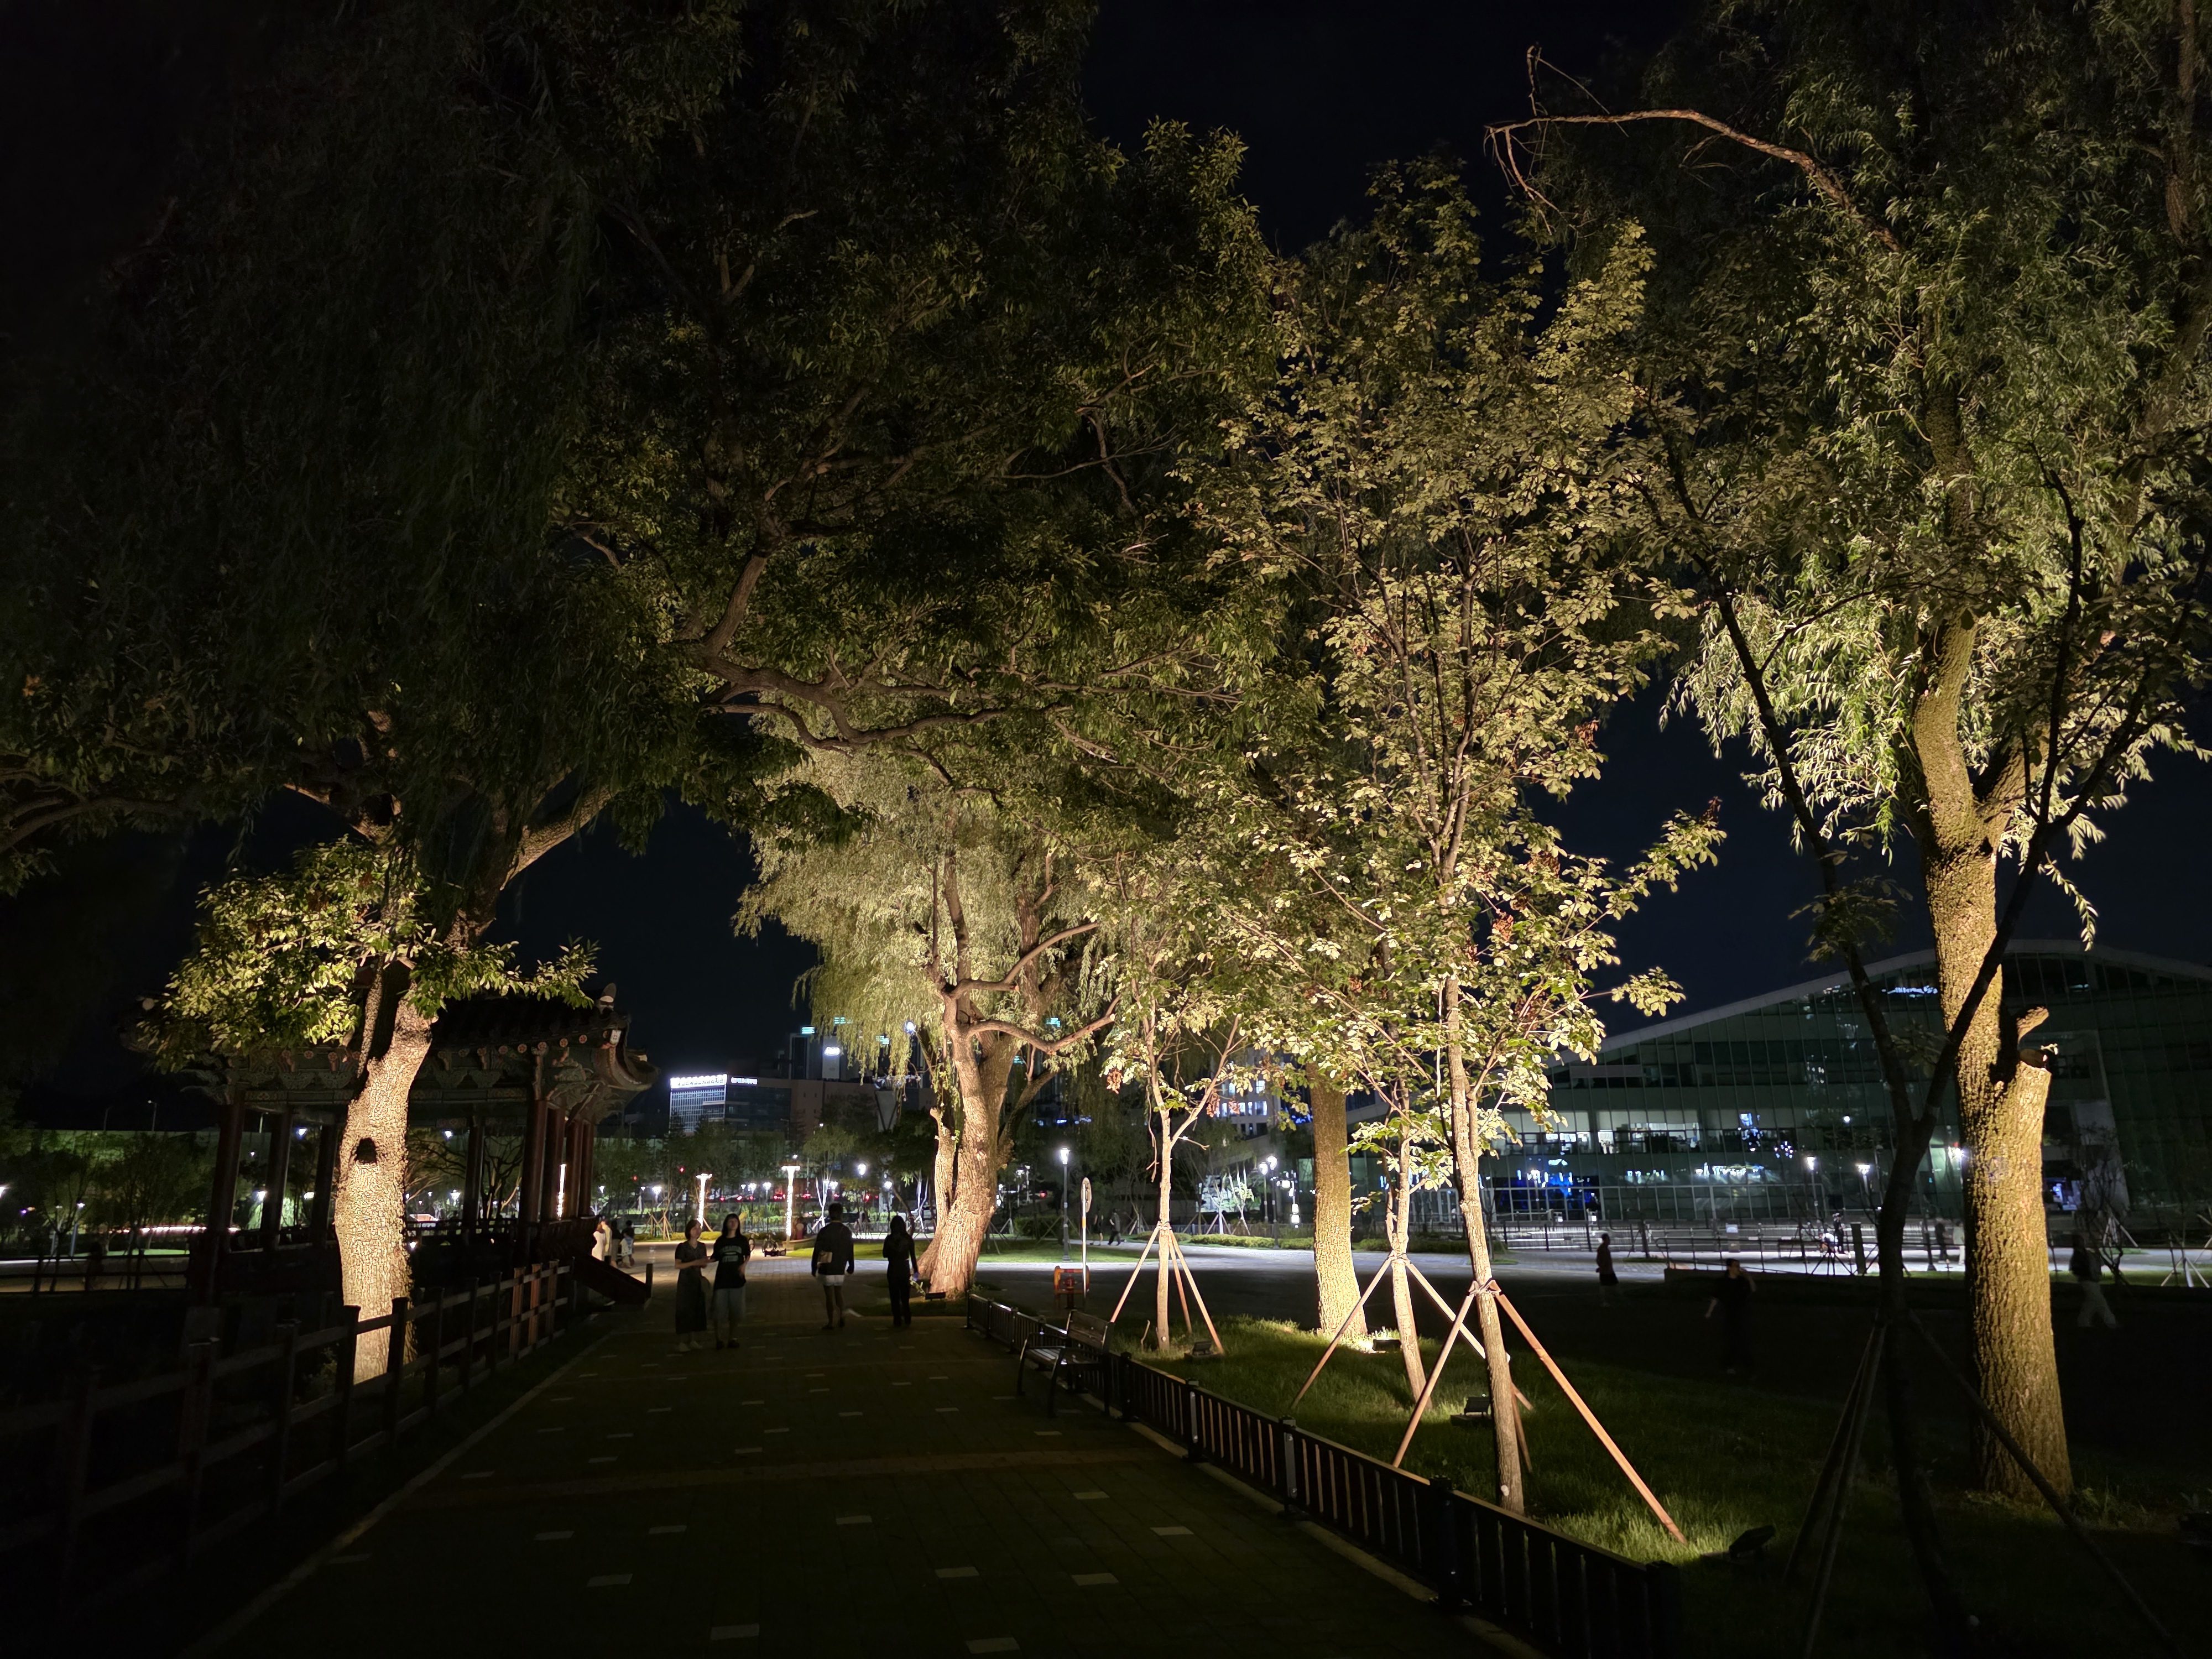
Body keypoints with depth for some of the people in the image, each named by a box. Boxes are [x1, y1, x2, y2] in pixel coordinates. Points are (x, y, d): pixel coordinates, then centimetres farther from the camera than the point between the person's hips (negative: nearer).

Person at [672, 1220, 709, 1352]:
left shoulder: (702, 1247, 9)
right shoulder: (682, 1247, -9)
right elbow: (677, 1265, -15)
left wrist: (705, 1261, -6)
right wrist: (693, 1263, -23)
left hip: (698, 1281, 6)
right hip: (685, 1281, -6)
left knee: (698, 1309, 6)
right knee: (684, 1310, -6)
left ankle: (693, 1340, 15)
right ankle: (681, 1342, -3)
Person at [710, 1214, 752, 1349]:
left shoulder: (742, 1240, 4)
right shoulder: (720, 1241, 4)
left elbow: (748, 1255, 12)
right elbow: (715, 1258, 8)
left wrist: (744, 1265, -6)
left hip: (737, 1278, 1)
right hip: (722, 1278, 0)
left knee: (735, 1310, 5)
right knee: (719, 1310, -4)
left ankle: (733, 1338, 16)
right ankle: (718, 1339, 4)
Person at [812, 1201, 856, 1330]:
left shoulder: (824, 1231, -12)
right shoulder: (847, 1231, -2)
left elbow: (817, 1251, -8)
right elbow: (850, 1251, 4)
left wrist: (814, 1268, 2)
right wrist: (851, 1266, 17)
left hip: (827, 1269, -3)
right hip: (840, 1269, 3)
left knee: (829, 1295, 5)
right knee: (839, 1293, 19)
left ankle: (830, 1323, 8)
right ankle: (841, 1316, 2)